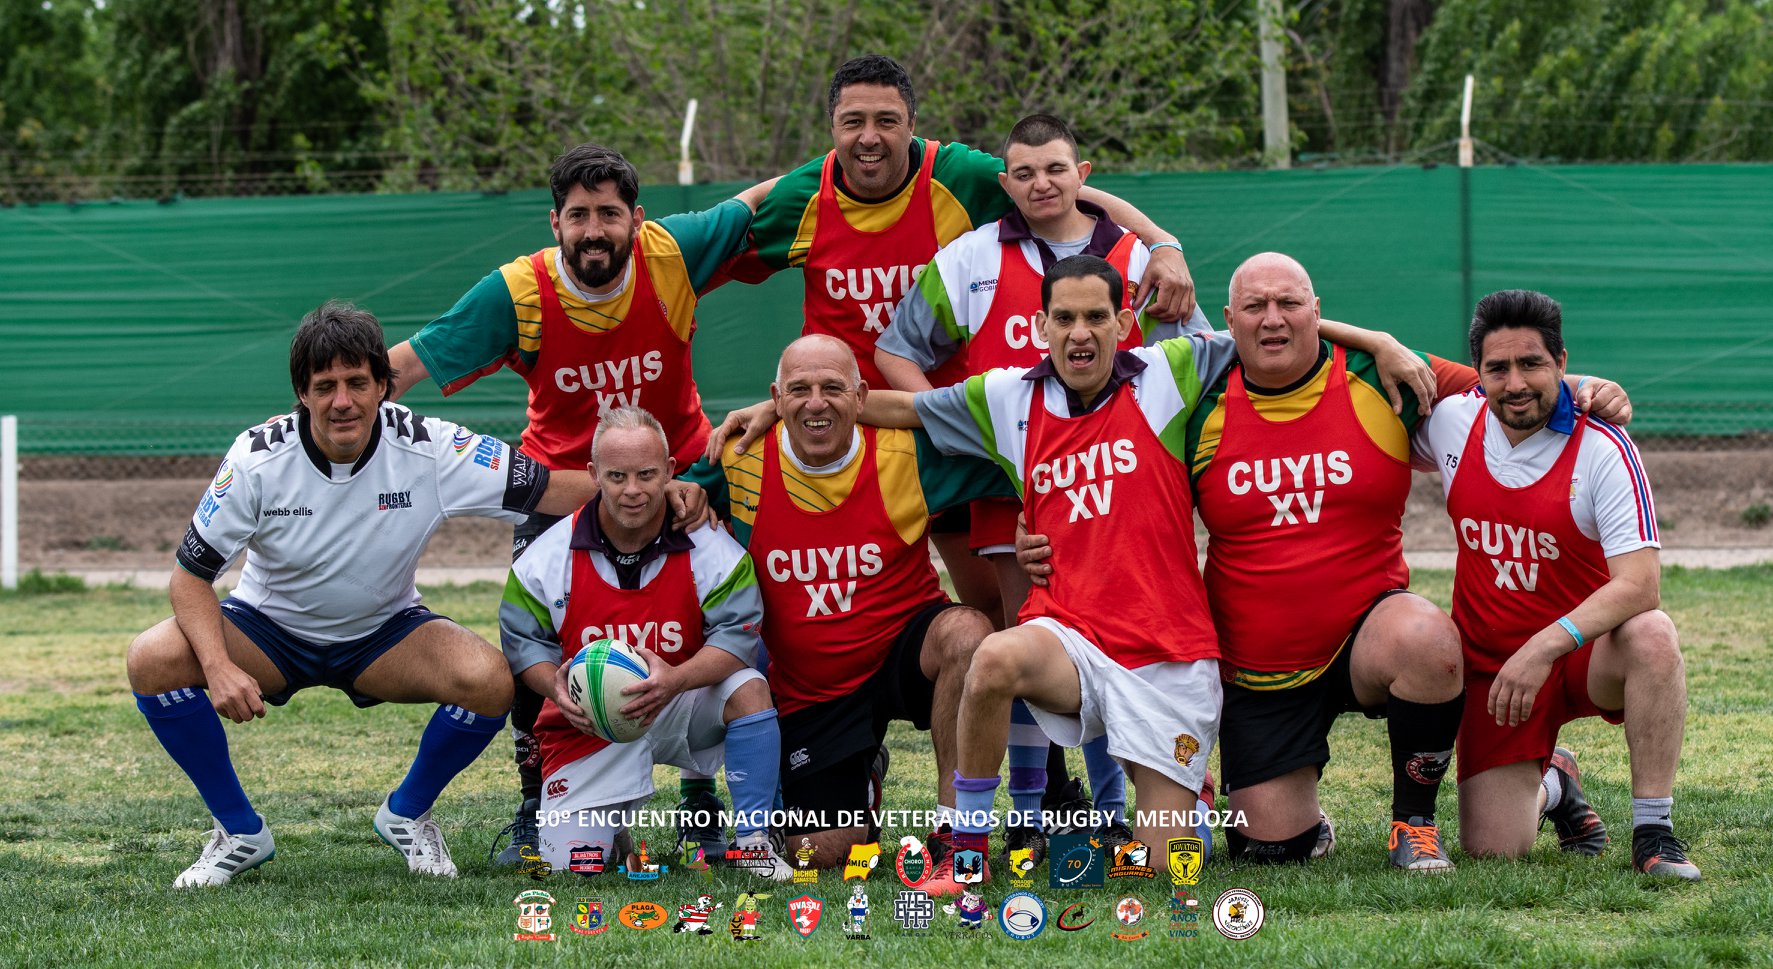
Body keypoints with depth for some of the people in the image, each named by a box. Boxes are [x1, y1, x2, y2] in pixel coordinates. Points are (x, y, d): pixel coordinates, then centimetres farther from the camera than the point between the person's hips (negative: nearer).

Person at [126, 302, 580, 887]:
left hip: (384, 632, 0)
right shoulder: (258, 457, -22)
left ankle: (406, 815, 3)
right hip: (270, 628, 0)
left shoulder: (429, 449, -21)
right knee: (153, 660, -27)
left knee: (489, 681, -29)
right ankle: (240, 832, -5)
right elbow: (191, 573, -15)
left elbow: (559, 492, -17)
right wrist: (218, 667, -32)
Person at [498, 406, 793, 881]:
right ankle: (611, 825, 28)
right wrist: (556, 687, -23)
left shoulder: (711, 549, -12)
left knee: (748, 688, -31)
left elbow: (737, 633, -17)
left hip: (676, 711, 0)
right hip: (587, 725, 0)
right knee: (570, 859, -13)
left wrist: (677, 679, -35)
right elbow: (522, 641, 0)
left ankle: (753, 843, -19)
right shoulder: (547, 557, -8)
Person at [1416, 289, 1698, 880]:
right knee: (1493, 851, -9)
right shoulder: (1454, 423, -5)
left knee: (1652, 635, -38)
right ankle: (1550, 785, 29)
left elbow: (1639, 584, -28)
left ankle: (1654, 832, -25)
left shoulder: (1604, 450, -18)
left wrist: (1545, 647, -39)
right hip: (1491, 664, 3)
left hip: (1586, 652, -3)